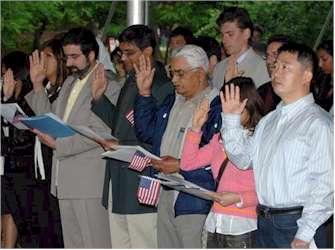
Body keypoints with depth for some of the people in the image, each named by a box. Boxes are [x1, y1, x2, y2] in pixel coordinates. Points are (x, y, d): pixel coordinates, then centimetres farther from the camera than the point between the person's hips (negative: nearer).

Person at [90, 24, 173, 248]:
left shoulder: (164, 87, -15)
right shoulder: (131, 82, 15)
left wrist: (121, 147, -19)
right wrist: (99, 97, 8)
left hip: (141, 184, -9)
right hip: (118, 181, 9)